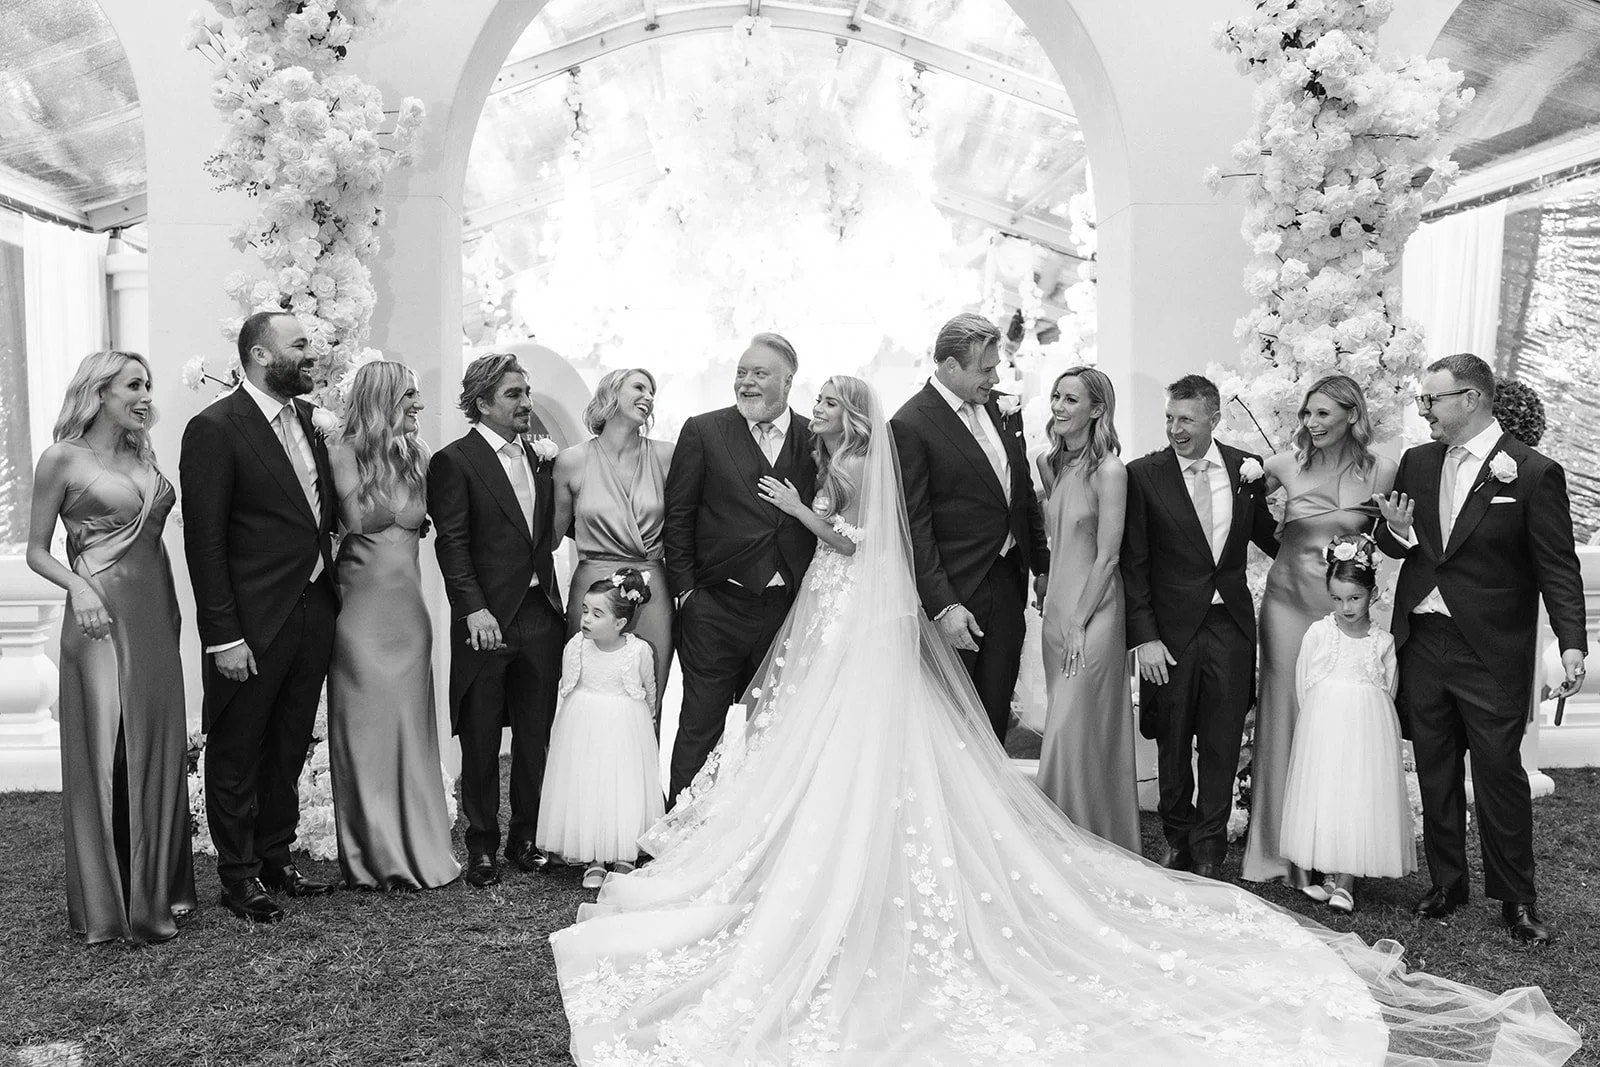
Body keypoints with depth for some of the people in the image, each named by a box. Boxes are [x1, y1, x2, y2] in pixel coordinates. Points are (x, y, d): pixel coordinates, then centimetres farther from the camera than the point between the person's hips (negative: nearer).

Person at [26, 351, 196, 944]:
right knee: (109, 757, -2)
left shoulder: (142, 456, 14)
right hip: (102, 617, -6)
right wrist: (78, 586, -19)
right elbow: (37, 552, -1)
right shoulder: (63, 458, -3)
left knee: (159, 752, 10)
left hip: (156, 617, 6)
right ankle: (111, 903, 11)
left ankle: (158, 888, 23)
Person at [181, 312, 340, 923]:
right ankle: (239, 878, 23)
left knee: (288, 749, 18)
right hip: (252, 623, -7)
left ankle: (276, 858, 33)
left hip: (313, 614, 7)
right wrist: (223, 636, -17)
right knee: (237, 754, 9)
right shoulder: (214, 428, -12)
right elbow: (204, 542, -14)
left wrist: (329, 592, 5)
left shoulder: (305, 419, 10)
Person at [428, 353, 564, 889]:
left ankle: (526, 837, 25)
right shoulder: (454, 461, -5)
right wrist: (475, 609, -16)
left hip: (541, 616, 5)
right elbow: (451, 543, -10)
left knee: (536, 735, 11)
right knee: (480, 740, 6)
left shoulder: (538, 458, 13)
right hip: (487, 620, -5)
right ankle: (482, 844, 20)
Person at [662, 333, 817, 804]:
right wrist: (685, 589, -5)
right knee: (701, 724, 5)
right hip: (716, 607, -2)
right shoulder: (703, 432, -1)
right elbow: (677, 517, 0)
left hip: (788, 608, 3)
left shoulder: (815, 439, 5)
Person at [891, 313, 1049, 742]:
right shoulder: (911, 425, -13)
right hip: (956, 591, -6)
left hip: (1009, 583, 6)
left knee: (995, 712, 13)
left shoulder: (1001, 409, 8)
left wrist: (1042, 565, 15)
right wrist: (943, 606, -20)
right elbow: (915, 527, -16)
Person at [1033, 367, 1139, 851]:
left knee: (1072, 730, -3)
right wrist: (1054, 609, 13)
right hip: (1056, 606, 7)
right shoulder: (1048, 462, 7)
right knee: (1062, 725, 14)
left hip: (1093, 611, -7)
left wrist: (1080, 624, -13)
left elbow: (1107, 557, -14)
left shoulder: (1109, 470, -14)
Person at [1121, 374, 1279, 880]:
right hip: (1171, 628, -2)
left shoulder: (1246, 467, 1)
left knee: (1222, 743, 8)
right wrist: (1144, 636, -12)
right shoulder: (1143, 474, -8)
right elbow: (1133, 564, -7)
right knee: (1172, 741, 13)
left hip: (1231, 624, 2)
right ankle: (1177, 838, 32)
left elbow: (1265, 536, 15)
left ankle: (1209, 847, 25)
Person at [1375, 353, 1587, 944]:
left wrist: (1572, 644, -18)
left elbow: (1558, 567, -8)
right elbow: (1391, 542, 15)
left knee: (1499, 772, 3)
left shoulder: (1533, 472, -8)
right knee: (1435, 771, 13)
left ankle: (1516, 898, 19)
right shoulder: (1416, 463, 7)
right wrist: (1397, 533, -10)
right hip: (1422, 643, 5)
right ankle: (1446, 883, 27)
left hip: (1491, 653, -5)